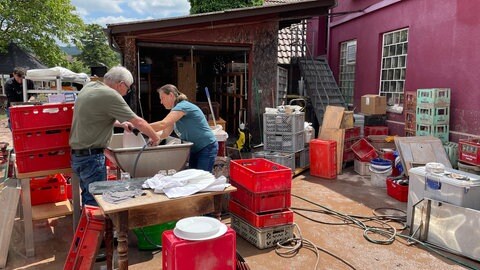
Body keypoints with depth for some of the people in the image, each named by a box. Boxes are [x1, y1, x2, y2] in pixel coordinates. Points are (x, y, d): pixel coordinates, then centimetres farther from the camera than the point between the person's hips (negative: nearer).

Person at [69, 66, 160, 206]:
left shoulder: (89, 86, 8)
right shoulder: (110, 95, -18)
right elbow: (138, 122, -13)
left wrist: (120, 123, 17)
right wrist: (155, 138, 0)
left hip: (77, 155, 9)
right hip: (91, 157, -9)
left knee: (88, 197, 16)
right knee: (96, 202, -2)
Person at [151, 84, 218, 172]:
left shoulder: (183, 106, -19)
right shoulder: (175, 111, 11)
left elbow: (163, 124, -31)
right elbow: (165, 133, 5)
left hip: (207, 148, -9)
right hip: (195, 149, 9)